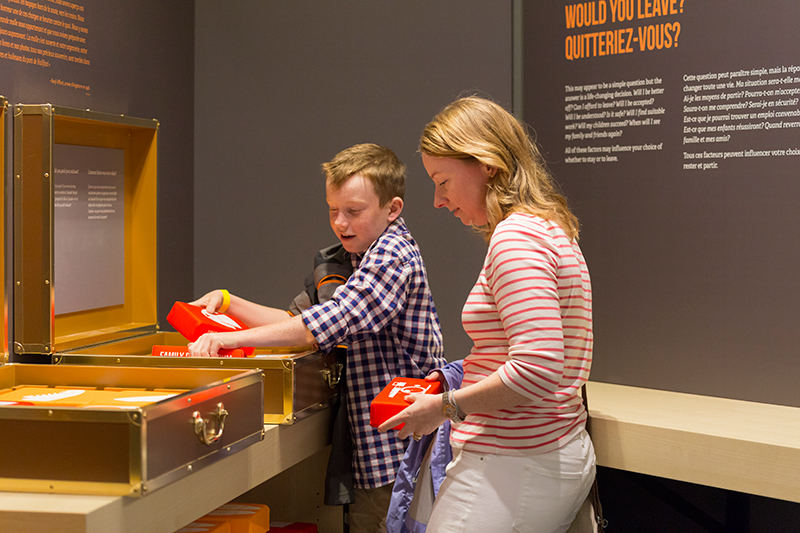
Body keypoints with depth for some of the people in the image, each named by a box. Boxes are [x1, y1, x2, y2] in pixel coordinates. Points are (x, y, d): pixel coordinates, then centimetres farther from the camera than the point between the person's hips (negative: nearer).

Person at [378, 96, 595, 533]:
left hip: (512, 469, -10)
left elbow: (537, 369, -24)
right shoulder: (550, 228, 16)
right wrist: (459, 377, 15)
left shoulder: (515, 237, -15)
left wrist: (446, 407, -14)